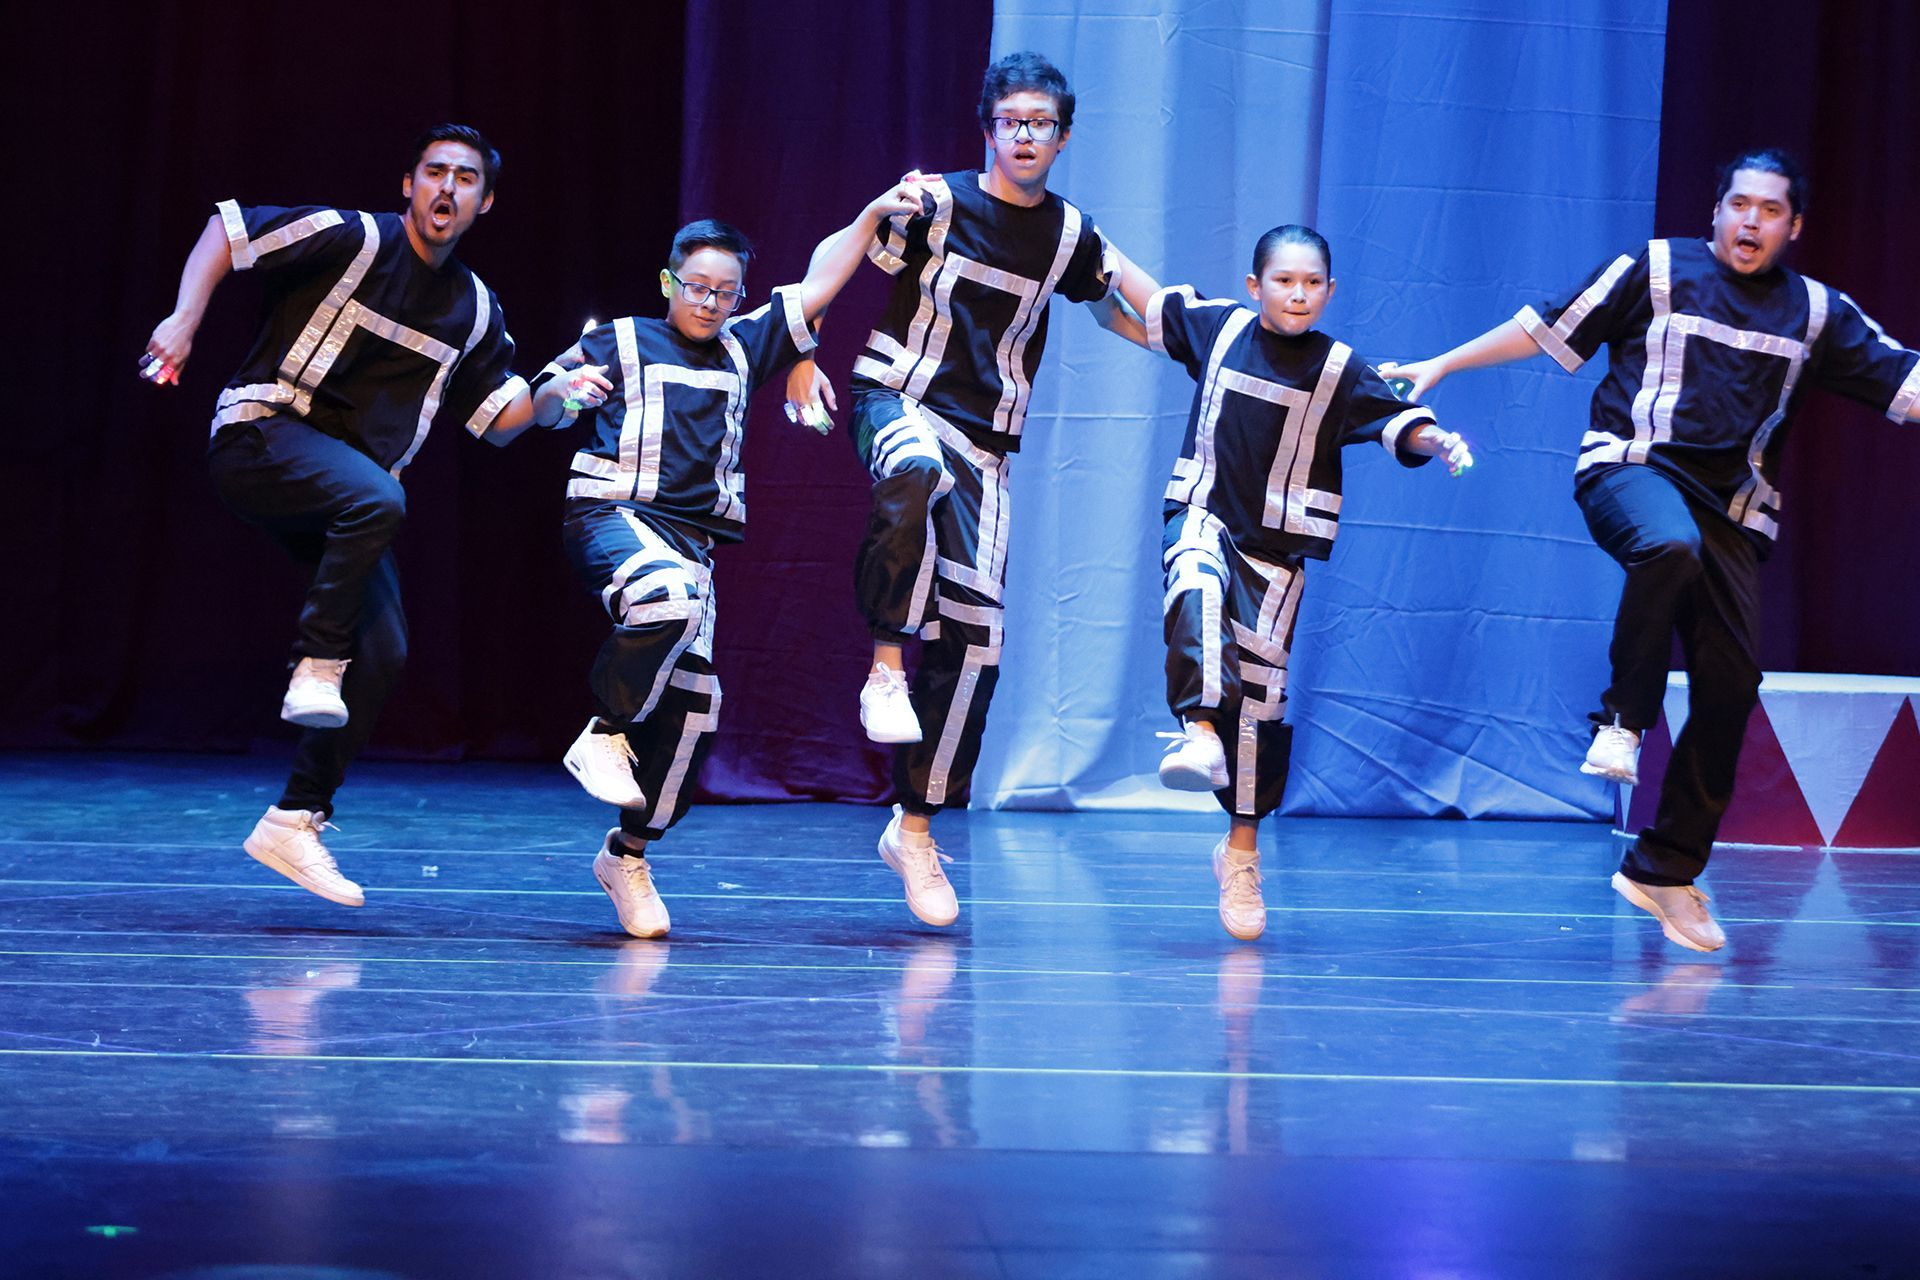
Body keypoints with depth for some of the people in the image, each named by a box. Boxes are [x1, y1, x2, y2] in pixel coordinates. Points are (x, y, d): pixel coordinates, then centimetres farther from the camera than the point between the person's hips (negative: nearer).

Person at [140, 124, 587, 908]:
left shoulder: (474, 309, 13)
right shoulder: (353, 239, -5)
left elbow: (499, 416, 17)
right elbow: (227, 229, -5)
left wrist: (554, 394, -3)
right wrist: (184, 321, -18)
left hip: (346, 495, 7)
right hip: (262, 436, -7)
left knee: (382, 652, -6)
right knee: (376, 498, -37)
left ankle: (295, 820, 2)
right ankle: (315, 668, -25)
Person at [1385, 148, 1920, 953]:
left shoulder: (1817, 313, 13)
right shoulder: (1658, 270, 6)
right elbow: (1551, 329, 10)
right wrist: (1442, 366, 11)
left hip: (1733, 509, 4)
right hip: (1633, 467, -4)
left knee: (1730, 687, -3)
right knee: (1671, 545, -40)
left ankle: (1665, 871, 8)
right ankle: (1623, 721, -22)